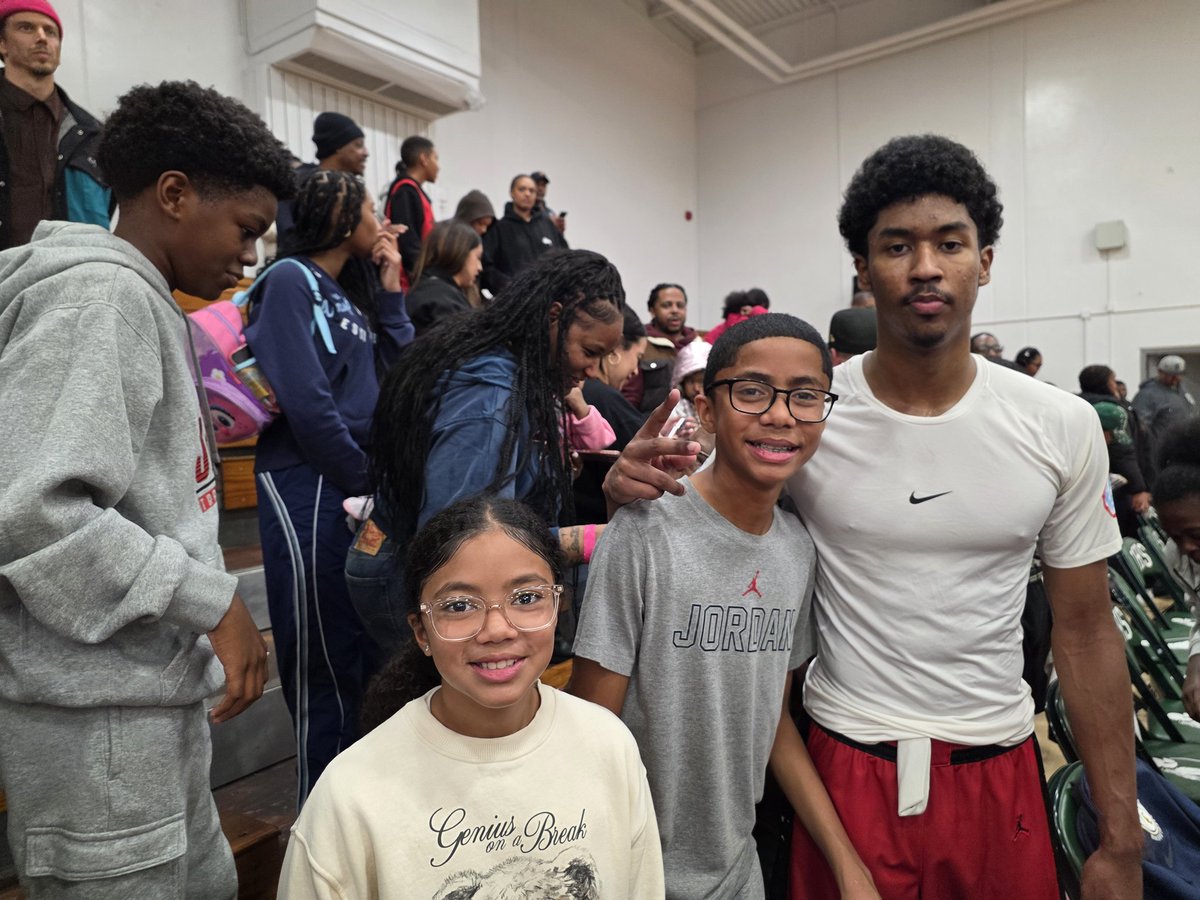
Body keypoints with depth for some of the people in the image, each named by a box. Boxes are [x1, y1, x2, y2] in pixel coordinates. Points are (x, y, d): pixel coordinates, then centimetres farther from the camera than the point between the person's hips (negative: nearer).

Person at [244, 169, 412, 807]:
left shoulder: (349, 294, 18)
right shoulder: (290, 281, -6)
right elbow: (306, 401, -17)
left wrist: (391, 291, 10)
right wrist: (366, 483, -10)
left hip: (360, 486, 8)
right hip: (308, 485, -8)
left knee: (367, 654, 17)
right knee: (325, 664, 0)